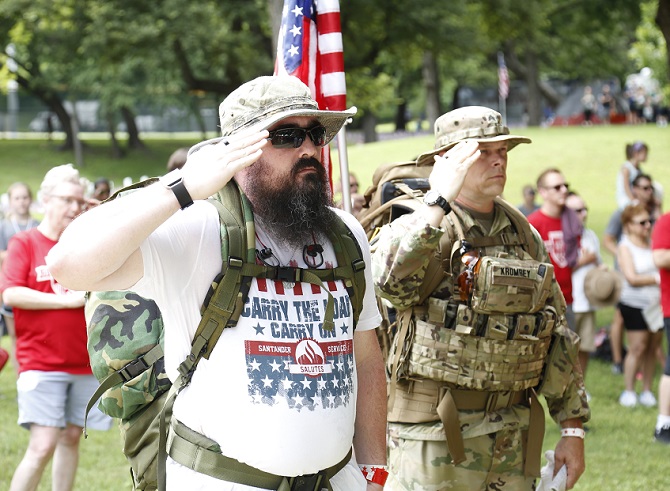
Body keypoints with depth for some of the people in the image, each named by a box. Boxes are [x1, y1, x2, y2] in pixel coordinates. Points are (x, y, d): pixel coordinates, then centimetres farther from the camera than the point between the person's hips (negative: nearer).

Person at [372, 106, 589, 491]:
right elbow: (389, 280, -29)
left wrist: (573, 429, 11)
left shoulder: (526, 238, 12)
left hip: (514, 438, 5)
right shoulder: (418, 229, -5)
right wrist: (440, 200, -28)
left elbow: (560, 337, 15)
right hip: (436, 431, -5)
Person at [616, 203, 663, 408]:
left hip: (657, 304, 5)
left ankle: (647, 391, 13)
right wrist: (658, 279, -14)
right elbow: (632, 278, -14)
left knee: (653, 347, 5)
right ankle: (629, 391, 3)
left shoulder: (653, 242, 9)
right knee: (638, 347, -7)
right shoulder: (625, 247, -6)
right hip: (635, 305, -5)